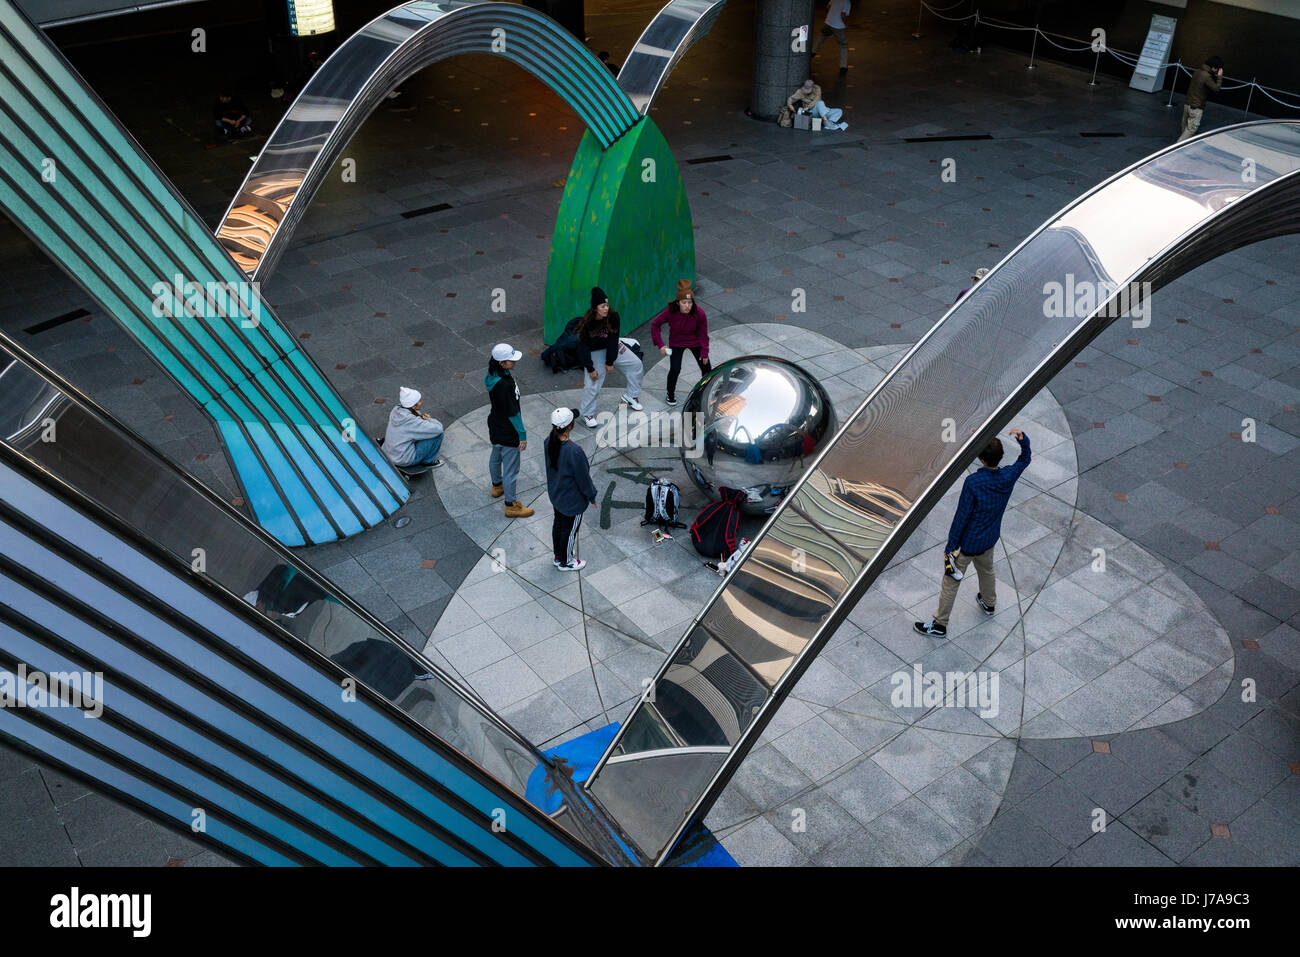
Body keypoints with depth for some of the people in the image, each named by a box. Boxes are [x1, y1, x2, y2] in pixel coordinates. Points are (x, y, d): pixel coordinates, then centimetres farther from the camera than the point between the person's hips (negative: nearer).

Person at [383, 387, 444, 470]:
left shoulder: (397, 410, -8)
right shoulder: (412, 421, -30)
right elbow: (438, 428, -26)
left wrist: (421, 416, -4)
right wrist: (430, 419, -6)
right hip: (404, 461, -8)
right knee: (438, 434, -10)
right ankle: (428, 461, 8)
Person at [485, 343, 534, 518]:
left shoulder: (493, 375, -6)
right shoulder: (505, 385, -35)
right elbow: (513, 413, -27)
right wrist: (522, 435, -16)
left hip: (495, 427, 10)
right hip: (507, 432, -10)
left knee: (496, 456, 31)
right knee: (511, 468, 6)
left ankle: (497, 486, 56)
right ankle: (511, 505, 20)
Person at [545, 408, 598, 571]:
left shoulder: (548, 441, -15)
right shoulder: (574, 451, -35)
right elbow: (583, 478, -22)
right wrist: (592, 497, -7)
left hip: (555, 494, 7)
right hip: (572, 500, -7)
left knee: (558, 524, 26)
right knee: (569, 530, 15)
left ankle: (558, 556, 46)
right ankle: (565, 562, 35)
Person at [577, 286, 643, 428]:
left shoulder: (613, 317, -22)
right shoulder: (586, 323, -29)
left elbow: (613, 339, -16)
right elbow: (583, 347, -21)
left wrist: (610, 362, -13)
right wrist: (590, 368, -20)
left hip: (611, 347, 4)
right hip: (594, 352, -4)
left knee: (636, 364, 6)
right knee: (593, 383, -10)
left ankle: (630, 396, 23)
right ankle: (587, 414, 12)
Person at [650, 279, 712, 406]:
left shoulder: (699, 314, -28)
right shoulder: (670, 312, -29)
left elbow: (703, 334, -14)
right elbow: (655, 324, -13)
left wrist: (704, 353, -8)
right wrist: (660, 344, -19)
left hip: (695, 342, 1)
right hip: (676, 343, -1)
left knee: (706, 368, 8)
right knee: (675, 370, -12)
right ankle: (671, 394, 18)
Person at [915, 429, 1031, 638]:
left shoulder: (973, 482, -30)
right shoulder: (1008, 476, -13)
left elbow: (961, 517, -24)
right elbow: (1024, 459, 10)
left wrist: (951, 546, -14)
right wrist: (1023, 439, -8)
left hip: (968, 542, -6)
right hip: (990, 540, 6)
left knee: (951, 581, 8)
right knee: (986, 570, 33)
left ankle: (940, 625, 18)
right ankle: (989, 604, 57)